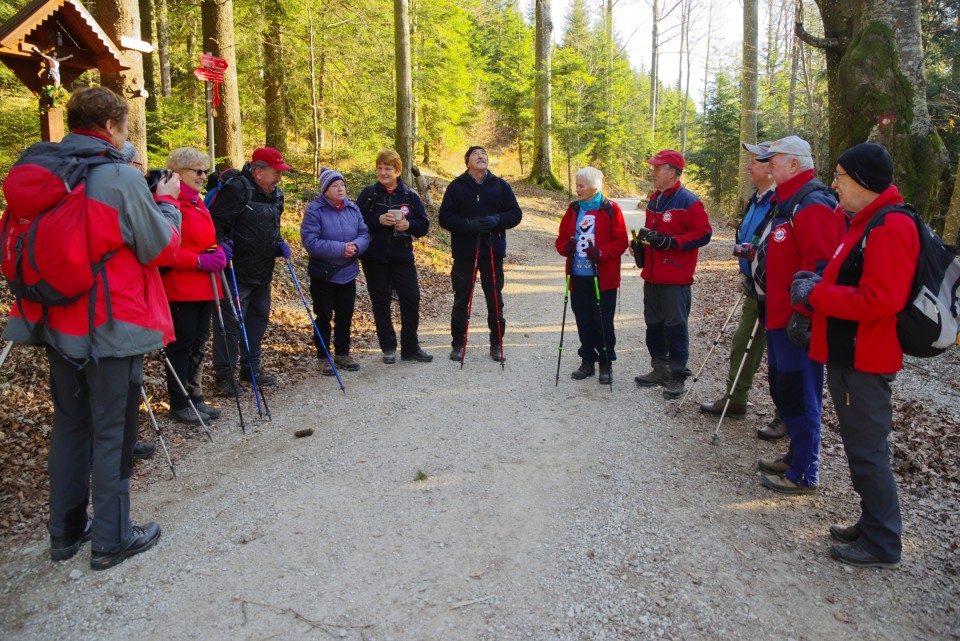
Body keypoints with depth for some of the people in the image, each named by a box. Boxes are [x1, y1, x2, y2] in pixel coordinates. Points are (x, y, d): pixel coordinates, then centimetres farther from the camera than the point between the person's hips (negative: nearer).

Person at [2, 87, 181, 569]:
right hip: (114, 328, -6)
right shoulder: (121, 177, -15)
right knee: (112, 433, 4)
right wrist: (167, 200, 6)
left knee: (69, 426, 18)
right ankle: (112, 539, 16)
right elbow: (161, 248, -9)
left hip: (58, 325, 6)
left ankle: (66, 530, 29)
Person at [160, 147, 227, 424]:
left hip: (204, 286, 9)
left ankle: (195, 399, 23)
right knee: (181, 346, -1)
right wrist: (199, 260, -22)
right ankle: (179, 404, 10)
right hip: (180, 288, -9)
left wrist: (217, 251, 6)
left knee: (198, 345, 14)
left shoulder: (197, 202, 18)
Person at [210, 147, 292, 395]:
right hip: (236, 272, -8)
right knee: (231, 323, -3)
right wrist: (222, 244, -32)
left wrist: (279, 244, 7)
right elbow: (216, 224, -15)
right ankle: (224, 375, 9)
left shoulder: (276, 193, 12)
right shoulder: (236, 189, -14)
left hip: (263, 273, 9)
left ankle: (252, 367, 29)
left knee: (259, 319, 15)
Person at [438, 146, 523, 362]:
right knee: (461, 299, 6)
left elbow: (515, 214, 3)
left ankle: (496, 344, 20)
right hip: (464, 252, -1)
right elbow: (444, 218, -4)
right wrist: (469, 224, -19)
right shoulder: (456, 186, 2)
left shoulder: (501, 185, 6)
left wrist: (497, 220, -17)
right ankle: (458, 344, 17)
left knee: (495, 299, 8)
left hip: (493, 251, 1)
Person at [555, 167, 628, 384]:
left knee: (603, 322, 2)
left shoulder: (611, 210, -5)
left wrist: (601, 252, -22)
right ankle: (587, 361, 25)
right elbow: (561, 238, 13)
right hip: (578, 277, 5)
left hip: (603, 278, -4)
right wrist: (566, 246, -10)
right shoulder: (573, 210, 9)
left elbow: (620, 242, -7)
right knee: (583, 321, 11)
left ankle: (606, 364, 15)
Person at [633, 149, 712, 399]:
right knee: (654, 324, 13)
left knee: (675, 326, -2)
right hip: (652, 275, 8)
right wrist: (643, 241, 7)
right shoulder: (654, 200, 15)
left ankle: (677, 376, 8)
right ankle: (659, 369, 26)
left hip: (675, 278, -8)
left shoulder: (688, 201, -11)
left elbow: (703, 233, -15)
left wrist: (671, 241, -22)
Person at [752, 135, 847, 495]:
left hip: (797, 321, -11)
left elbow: (819, 266, -24)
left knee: (800, 396, -2)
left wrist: (801, 313, -24)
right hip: (778, 315, 11)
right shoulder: (785, 201, 16)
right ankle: (796, 456, 34)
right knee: (782, 388, 19)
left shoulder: (812, 205, -17)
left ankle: (804, 474, 9)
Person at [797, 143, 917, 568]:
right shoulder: (867, 222, 15)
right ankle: (871, 525, 32)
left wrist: (816, 293, -18)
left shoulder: (890, 227, -18)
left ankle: (882, 545, 14)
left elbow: (880, 300, -27)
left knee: (867, 452, 0)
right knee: (860, 447, 18)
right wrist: (820, 282, 6)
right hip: (847, 355, 10)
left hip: (864, 362, -10)